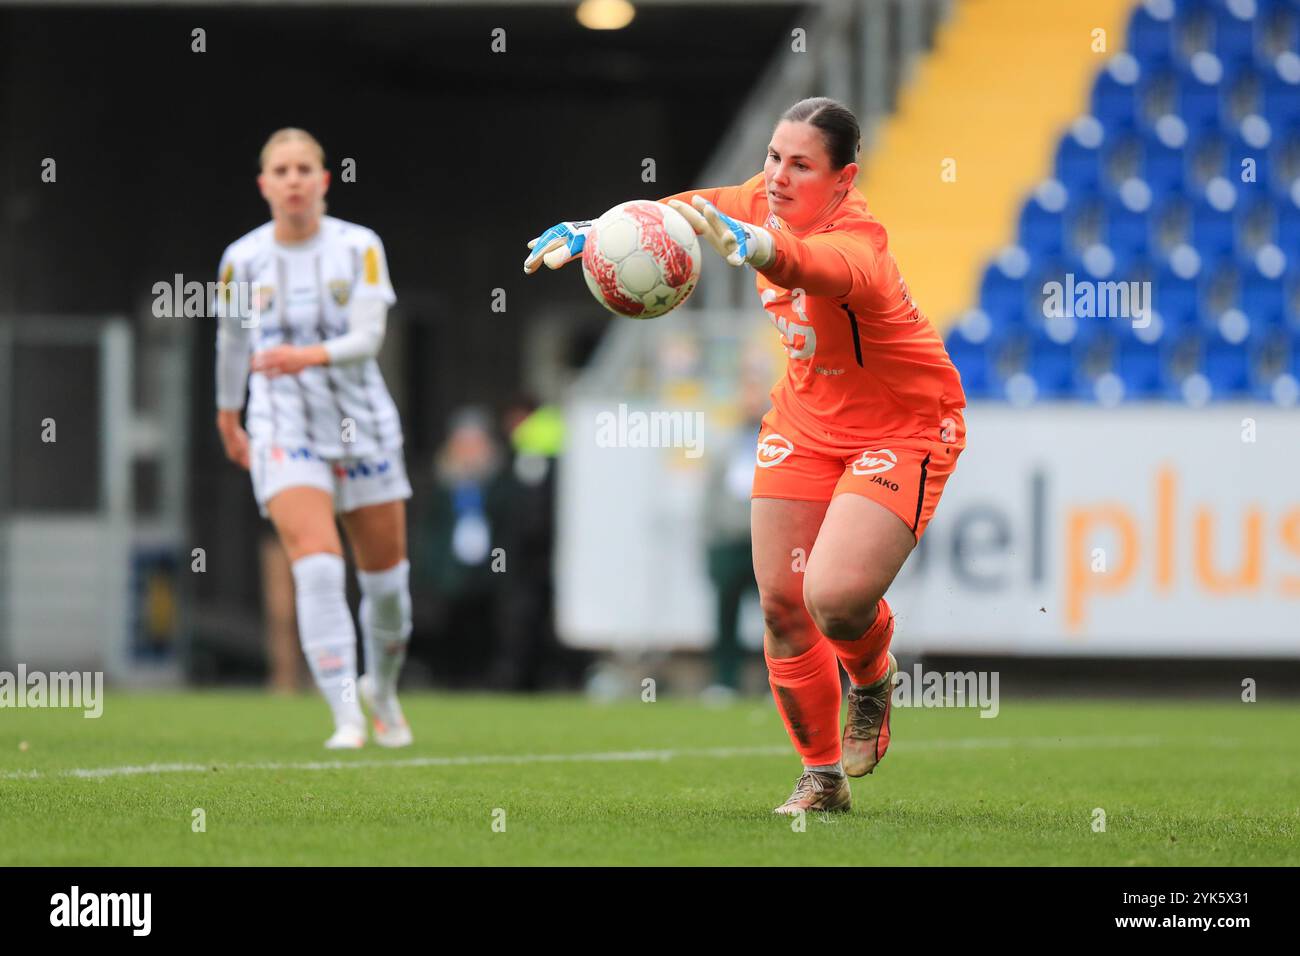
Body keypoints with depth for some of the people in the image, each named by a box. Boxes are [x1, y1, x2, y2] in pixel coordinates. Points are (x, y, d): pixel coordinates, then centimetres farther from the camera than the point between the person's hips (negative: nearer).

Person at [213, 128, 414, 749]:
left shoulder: (360, 249, -5)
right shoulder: (242, 260, -1)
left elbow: (368, 336, -16)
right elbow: (231, 340, 16)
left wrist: (311, 356, -35)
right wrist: (227, 415, 27)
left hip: (362, 426, 1)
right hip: (284, 432, -1)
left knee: (386, 576, 11)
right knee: (318, 567, -21)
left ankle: (382, 687, 40)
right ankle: (347, 717, -22)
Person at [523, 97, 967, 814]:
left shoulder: (857, 244, -34)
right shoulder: (763, 201, -12)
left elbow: (818, 267, -58)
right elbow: (690, 211, 7)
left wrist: (747, 244, -78)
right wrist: (590, 230, -3)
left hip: (902, 428, -7)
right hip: (805, 417, 7)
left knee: (835, 596, -22)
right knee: (780, 601, 0)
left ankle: (873, 680, 16)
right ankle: (822, 777, 18)